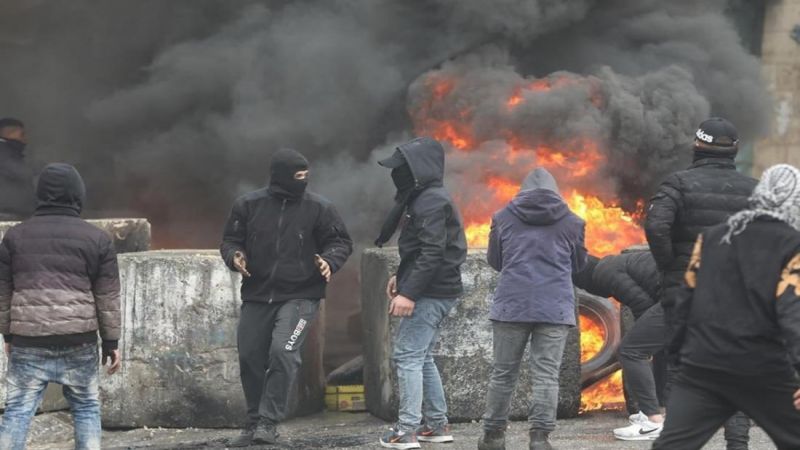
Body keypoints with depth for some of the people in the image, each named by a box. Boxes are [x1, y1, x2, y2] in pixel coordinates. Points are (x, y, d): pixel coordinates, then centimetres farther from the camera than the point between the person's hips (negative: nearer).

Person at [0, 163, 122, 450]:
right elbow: (108, 298, 3)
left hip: (28, 340, 1)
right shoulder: (97, 239, 3)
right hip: (79, 340, -1)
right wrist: (111, 342, 9)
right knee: (86, 408, 11)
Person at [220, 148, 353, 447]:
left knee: (283, 352, -22)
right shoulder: (248, 205, 0)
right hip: (256, 297, 3)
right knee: (250, 358, 7)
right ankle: (255, 423, 25)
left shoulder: (318, 208, -4)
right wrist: (234, 257, -13)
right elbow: (230, 241, 9)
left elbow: (341, 242, 3)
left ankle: (269, 422, -14)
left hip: (300, 297, -3)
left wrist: (329, 261, -17)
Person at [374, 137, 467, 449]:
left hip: (429, 294, -11)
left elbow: (432, 253, -23)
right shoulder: (426, 198, 16)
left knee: (407, 356, -9)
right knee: (421, 357, 16)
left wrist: (409, 293, -26)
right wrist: (402, 277, 19)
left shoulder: (433, 202, -17)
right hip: (436, 292, 11)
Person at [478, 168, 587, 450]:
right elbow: (579, 264, 19)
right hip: (555, 308, -1)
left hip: (512, 303, 1)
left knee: (503, 373, 10)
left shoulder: (504, 217, 7)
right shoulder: (571, 221, 6)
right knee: (546, 375, -1)